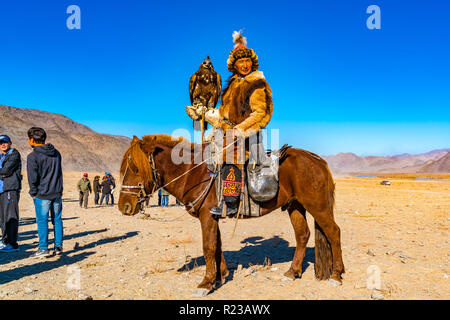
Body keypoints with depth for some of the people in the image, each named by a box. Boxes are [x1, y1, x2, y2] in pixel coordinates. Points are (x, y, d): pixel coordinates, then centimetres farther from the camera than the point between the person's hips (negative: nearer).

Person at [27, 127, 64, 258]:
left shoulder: (32, 156, -11)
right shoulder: (56, 153, 8)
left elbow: (32, 178, -13)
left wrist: (33, 192, 1)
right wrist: (57, 189, 16)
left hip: (42, 194, -5)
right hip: (57, 193, 5)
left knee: (42, 221, 3)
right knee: (57, 220, 10)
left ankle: (43, 249, 6)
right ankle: (58, 247, 15)